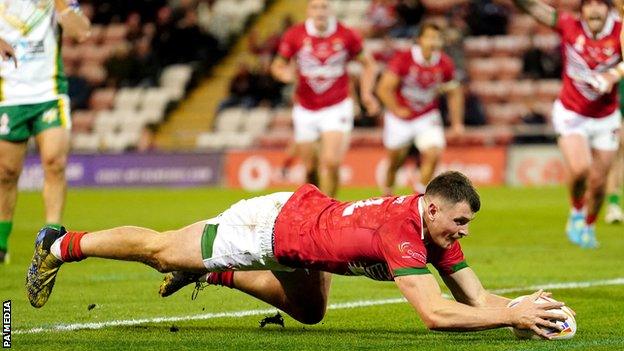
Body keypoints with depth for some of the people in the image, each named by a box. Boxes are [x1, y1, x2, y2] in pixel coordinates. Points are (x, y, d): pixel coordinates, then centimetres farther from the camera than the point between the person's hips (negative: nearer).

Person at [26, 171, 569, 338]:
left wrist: (518, 308, -26)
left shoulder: (439, 233, -11)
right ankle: (59, 247, 32)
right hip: (275, 223, -7)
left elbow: (477, 297, -8)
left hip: (306, 215, 7)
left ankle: (215, 274, 38)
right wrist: (512, 316, -43)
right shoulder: (402, 233, -36)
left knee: (309, 312, 28)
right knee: (159, 250, 11)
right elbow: (434, 313, -44)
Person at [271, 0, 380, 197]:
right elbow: (278, 66, 6)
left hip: (337, 108, -2)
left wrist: (366, 94, -5)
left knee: (331, 162, -17)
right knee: (310, 169, 7)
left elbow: (368, 64, 7)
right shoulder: (295, 35, -6)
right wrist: (286, 74, -18)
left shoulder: (346, 36, -7)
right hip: (305, 111, 2)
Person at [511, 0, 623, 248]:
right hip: (571, 113, -1)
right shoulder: (568, 25, -12)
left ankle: (589, 227, 35)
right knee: (579, 169, -21)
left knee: (598, 183, 6)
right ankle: (576, 213, 11)